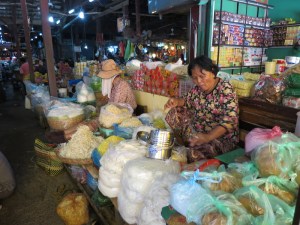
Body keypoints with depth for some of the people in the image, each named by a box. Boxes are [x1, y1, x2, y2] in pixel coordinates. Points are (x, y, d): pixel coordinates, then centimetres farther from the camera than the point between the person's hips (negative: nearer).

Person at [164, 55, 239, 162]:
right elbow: (186, 101, 17)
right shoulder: (198, 88, -1)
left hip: (222, 137, -7)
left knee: (195, 153, -34)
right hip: (198, 130, 7)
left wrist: (208, 137, -43)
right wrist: (176, 101, -8)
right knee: (175, 112, 5)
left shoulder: (225, 89, -19)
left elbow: (229, 120, -28)